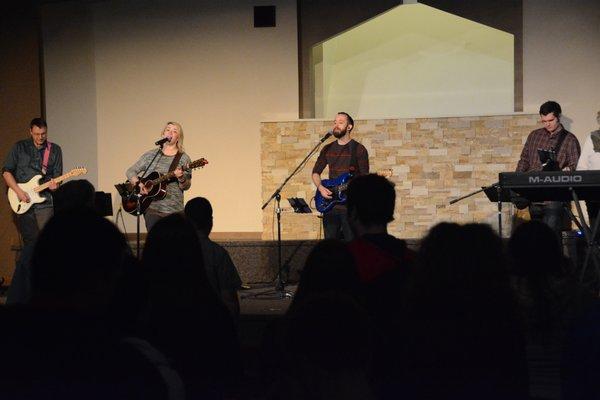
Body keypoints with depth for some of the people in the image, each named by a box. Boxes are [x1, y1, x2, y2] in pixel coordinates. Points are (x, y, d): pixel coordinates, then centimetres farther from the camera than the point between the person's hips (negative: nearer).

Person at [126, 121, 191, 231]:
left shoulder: (183, 158, 3)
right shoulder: (150, 155, 9)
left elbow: (186, 186, 0)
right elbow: (130, 171, 11)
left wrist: (181, 178, -22)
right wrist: (138, 183, -8)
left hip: (174, 211, 0)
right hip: (152, 207, 1)